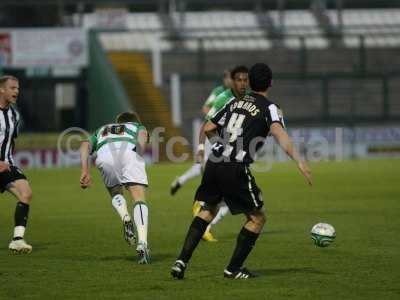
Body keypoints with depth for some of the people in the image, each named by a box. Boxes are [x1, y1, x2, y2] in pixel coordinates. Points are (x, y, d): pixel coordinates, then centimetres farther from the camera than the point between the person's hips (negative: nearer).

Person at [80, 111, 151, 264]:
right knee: (139, 198, -2)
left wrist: (85, 171, 10)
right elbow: (142, 134, 12)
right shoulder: (137, 126, 40)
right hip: (129, 150, -2)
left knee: (115, 193, 27)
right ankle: (142, 244, -21)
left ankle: (125, 217, -5)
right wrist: (140, 156, -1)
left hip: (104, 153, 2)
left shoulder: (101, 130, 44)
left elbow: (86, 144, 22)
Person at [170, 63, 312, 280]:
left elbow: (208, 129, 17)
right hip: (236, 169, -6)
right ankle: (233, 268, 9)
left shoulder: (235, 103, 17)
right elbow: (279, 133, -21)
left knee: (207, 211, 23)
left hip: (214, 163, 6)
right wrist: (299, 161, -30)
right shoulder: (269, 108, -1)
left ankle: (182, 261, 11)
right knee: (257, 218, 10)